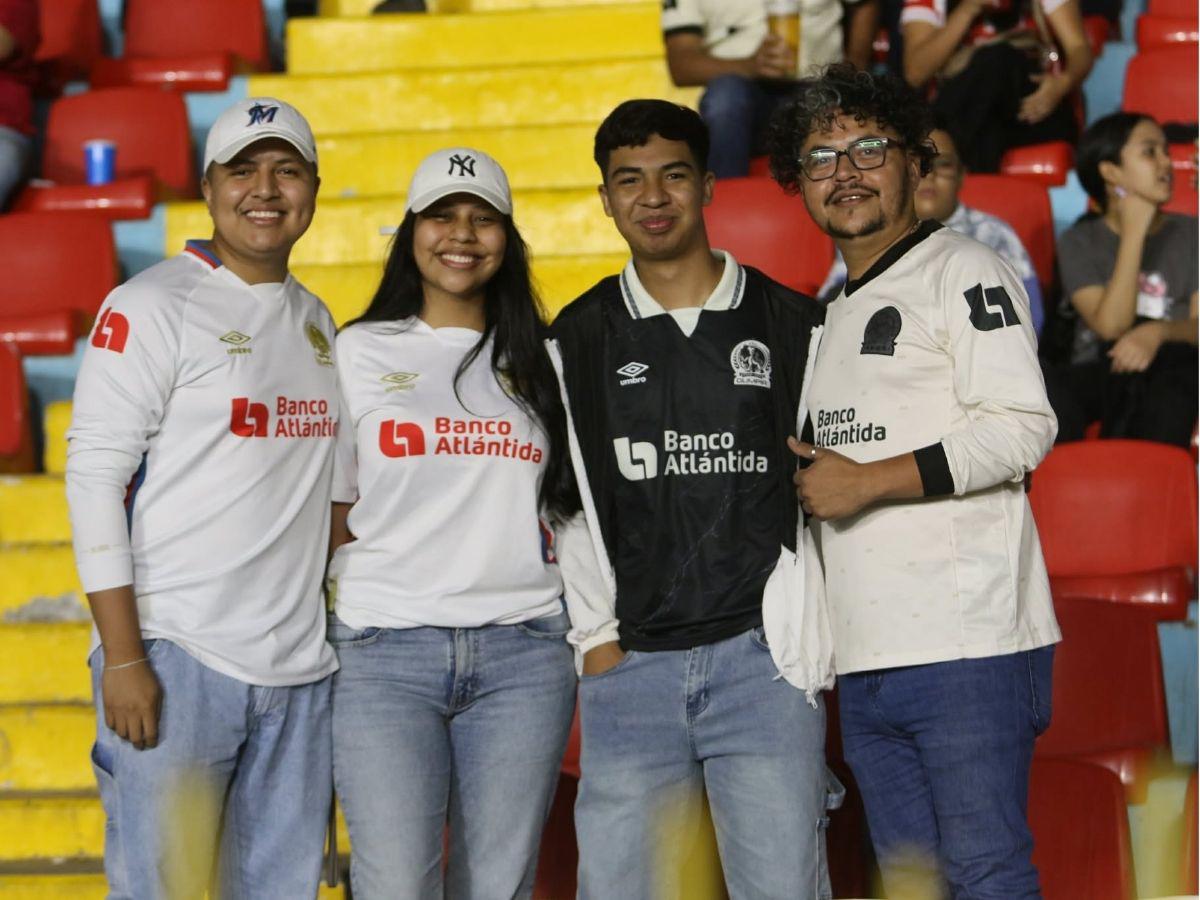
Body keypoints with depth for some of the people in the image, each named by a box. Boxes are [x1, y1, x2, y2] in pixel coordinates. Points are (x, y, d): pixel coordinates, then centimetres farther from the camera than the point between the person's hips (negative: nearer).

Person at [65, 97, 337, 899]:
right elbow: (95, 475, -9)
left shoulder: (315, 320, 15)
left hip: (298, 667, 6)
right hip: (176, 658, -6)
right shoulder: (152, 307, -4)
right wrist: (122, 656, -15)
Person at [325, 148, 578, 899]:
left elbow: (569, 506, 16)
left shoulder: (538, 360, 14)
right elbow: (331, 513, 10)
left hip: (524, 651, 2)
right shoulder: (360, 351, 9)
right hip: (385, 648, -2)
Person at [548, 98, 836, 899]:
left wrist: (814, 645, 0)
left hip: (763, 657, -1)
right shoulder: (577, 340, 10)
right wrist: (598, 638, 2)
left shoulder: (794, 324, 7)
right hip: (631, 665, 1)